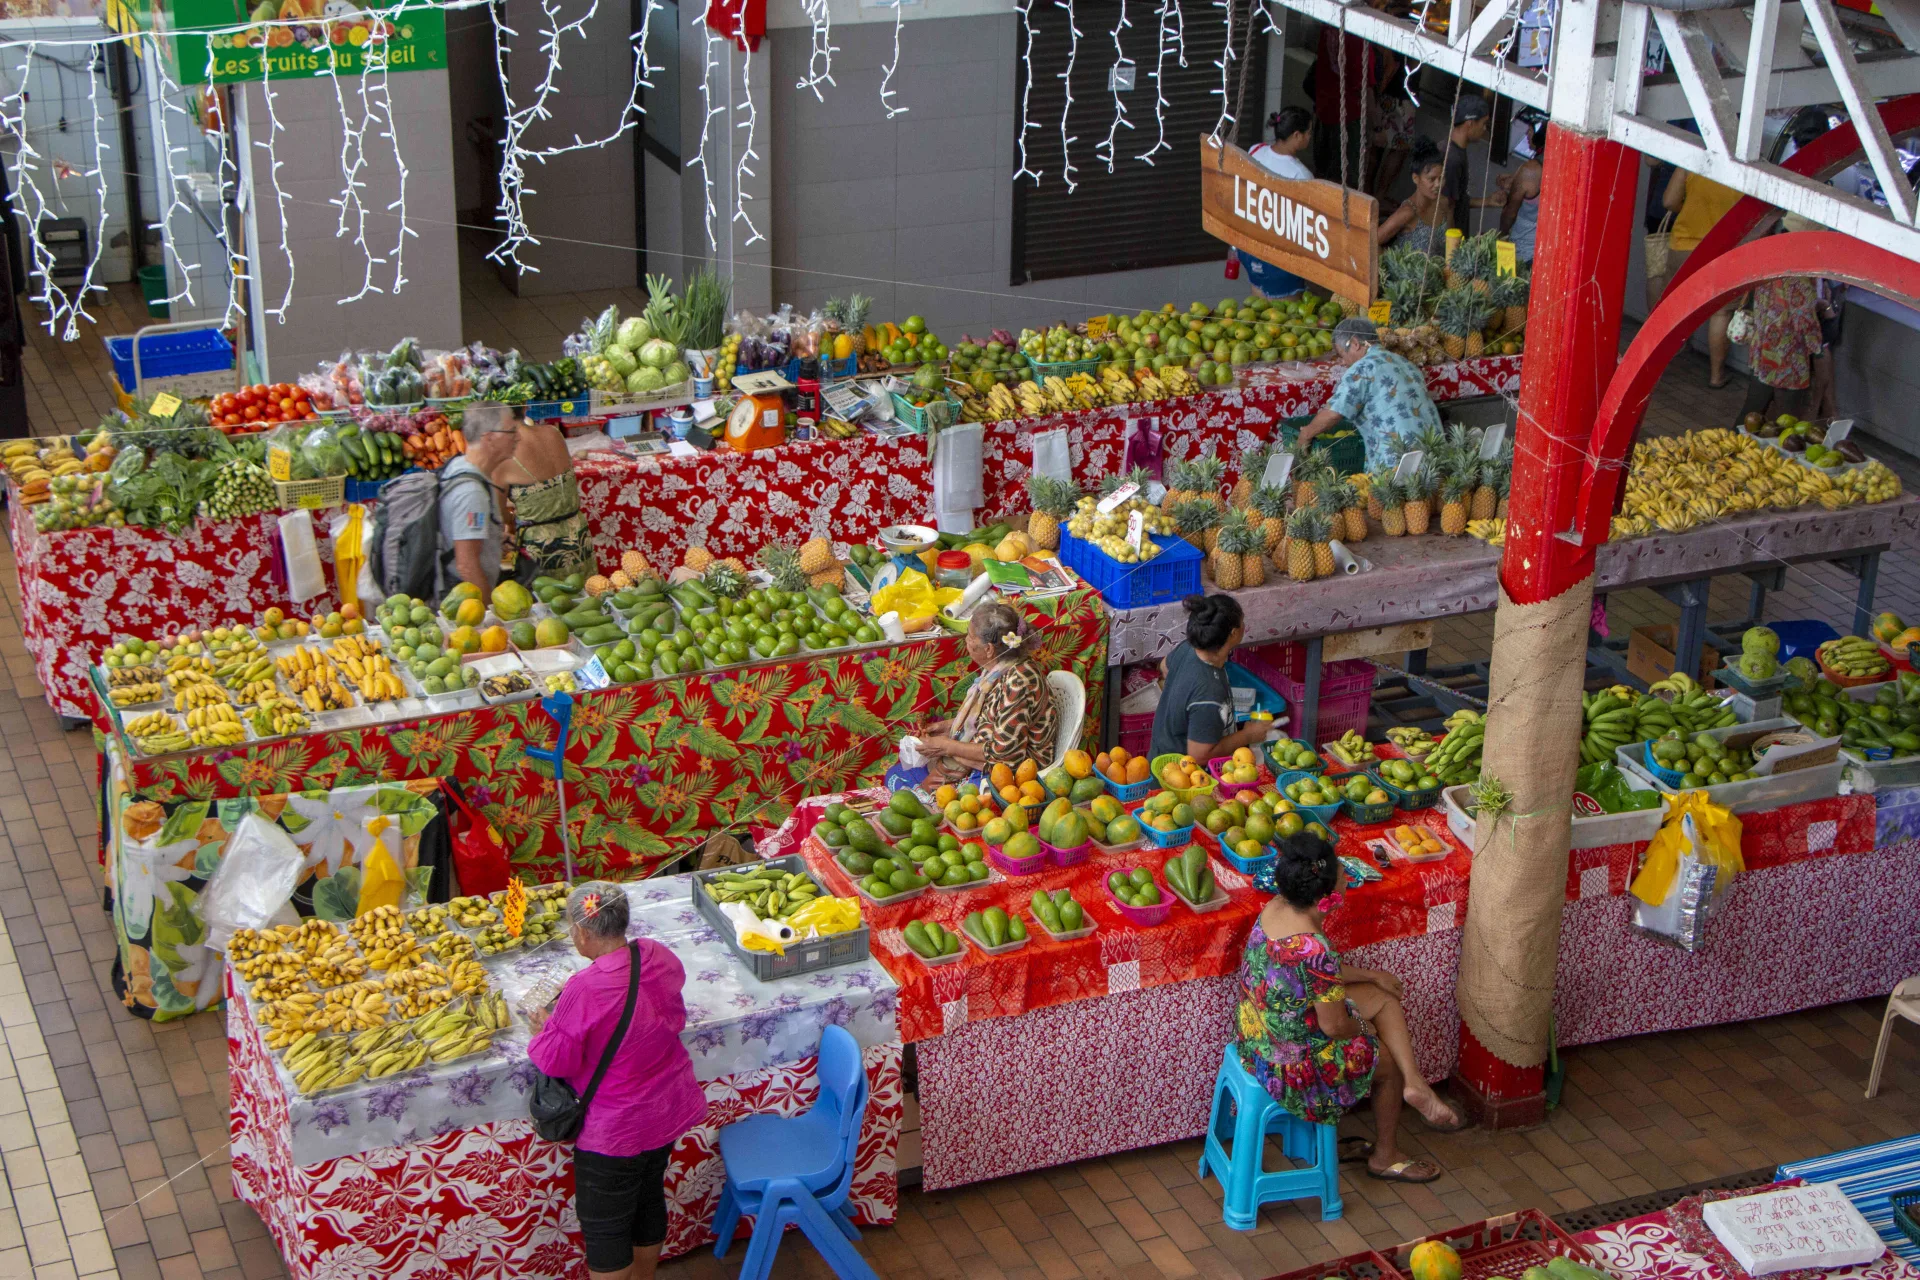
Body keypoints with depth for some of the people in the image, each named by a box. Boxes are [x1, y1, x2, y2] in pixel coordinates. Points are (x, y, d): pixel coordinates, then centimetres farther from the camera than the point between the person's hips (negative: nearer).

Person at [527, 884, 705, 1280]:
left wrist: (543, 1028, -1)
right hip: (667, 1112, 7)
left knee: (605, 1229, 11)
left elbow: (556, 1060, -23)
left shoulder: (585, 991, -31)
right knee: (650, 1196, 27)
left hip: (613, 1131, -7)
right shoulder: (660, 958, -10)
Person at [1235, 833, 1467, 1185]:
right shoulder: (1314, 947, -35)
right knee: (1388, 1062, 19)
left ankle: (1415, 1085, 15)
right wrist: (1364, 1029, -2)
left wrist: (1370, 975, 14)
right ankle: (1385, 1157, 38)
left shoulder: (1275, 909, -8)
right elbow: (1334, 1027, -24)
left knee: (1385, 997, 14)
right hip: (1292, 1061, -8)